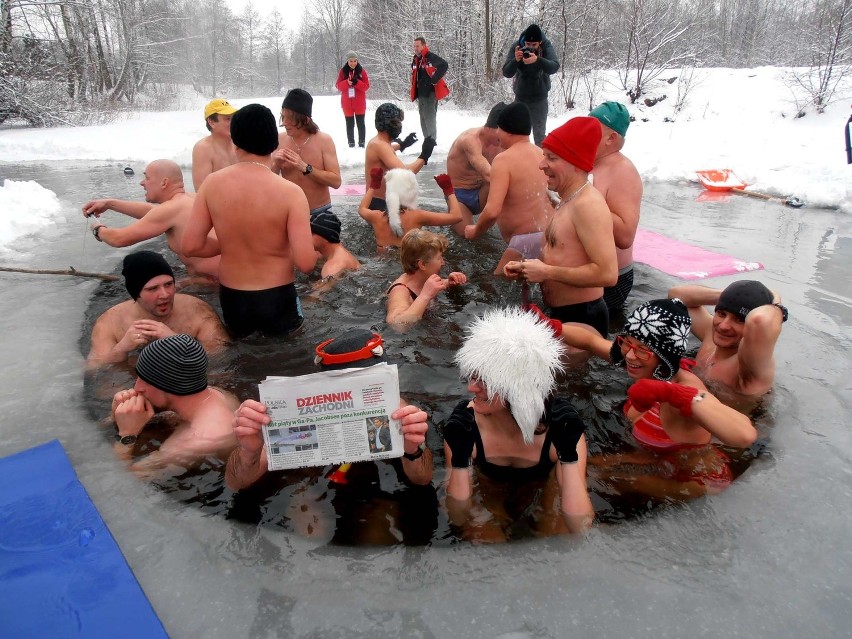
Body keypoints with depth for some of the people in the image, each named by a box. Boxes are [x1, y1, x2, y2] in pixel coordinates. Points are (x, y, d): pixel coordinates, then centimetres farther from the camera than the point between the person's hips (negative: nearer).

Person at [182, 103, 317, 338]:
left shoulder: (212, 183, -9)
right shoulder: (290, 192, -19)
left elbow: (191, 246, -7)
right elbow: (305, 263, -23)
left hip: (231, 299, 4)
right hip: (276, 299, -3)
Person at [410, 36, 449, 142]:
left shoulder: (431, 57, -13)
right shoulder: (415, 59, 12)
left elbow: (444, 65, -26)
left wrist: (434, 79, -22)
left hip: (430, 92, -9)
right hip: (420, 93, 9)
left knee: (429, 117, -11)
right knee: (423, 118, 13)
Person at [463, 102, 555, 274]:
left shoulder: (504, 159, -14)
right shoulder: (541, 154, 11)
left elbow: (492, 211, -22)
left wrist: (475, 231, -5)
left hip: (527, 241, -9)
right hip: (550, 236, 9)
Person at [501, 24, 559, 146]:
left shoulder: (546, 46, -15)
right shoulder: (516, 47, -13)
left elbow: (554, 67, -31)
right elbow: (506, 73, -18)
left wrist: (537, 60, -48)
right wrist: (516, 60, -38)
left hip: (539, 97, -1)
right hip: (521, 96, 1)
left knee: (539, 133, 1)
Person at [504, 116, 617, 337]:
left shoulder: (587, 204, -20)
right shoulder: (568, 201, 12)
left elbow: (607, 273, -28)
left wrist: (547, 272, -20)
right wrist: (527, 269, 3)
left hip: (582, 319, -10)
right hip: (560, 315, 10)